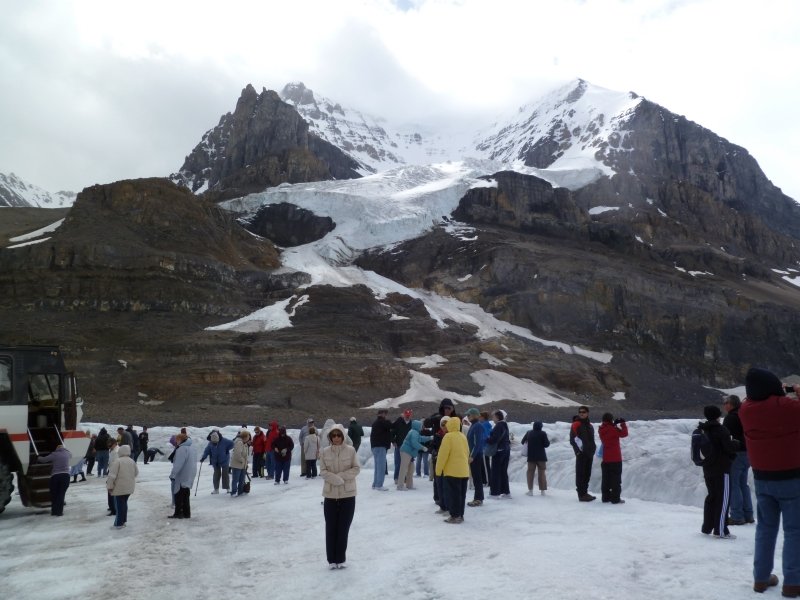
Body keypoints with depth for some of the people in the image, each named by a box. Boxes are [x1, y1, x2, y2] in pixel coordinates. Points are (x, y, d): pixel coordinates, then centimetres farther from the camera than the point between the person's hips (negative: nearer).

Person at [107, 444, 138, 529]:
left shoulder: (117, 461, -15)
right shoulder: (132, 461, 4)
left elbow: (112, 475, -19)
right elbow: (136, 473, 17)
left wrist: (109, 486, -11)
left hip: (119, 487, -6)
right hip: (129, 487, 6)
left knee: (119, 505, 2)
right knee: (124, 503, 20)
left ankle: (118, 524, 7)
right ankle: (123, 521, 26)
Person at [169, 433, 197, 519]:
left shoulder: (182, 449, -17)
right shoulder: (192, 449, 14)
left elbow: (178, 464, -23)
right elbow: (194, 463, 20)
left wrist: (172, 475, -20)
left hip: (181, 478, -9)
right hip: (189, 478, 9)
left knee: (178, 495, 1)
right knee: (186, 497, 14)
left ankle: (178, 513, 3)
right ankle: (186, 513, 16)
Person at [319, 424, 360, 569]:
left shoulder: (350, 450, -4)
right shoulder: (325, 452, -1)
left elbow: (356, 469, -4)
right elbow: (323, 471, -4)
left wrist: (341, 475, -18)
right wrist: (336, 479, -20)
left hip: (348, 494, -1)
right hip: (330, 494, 1)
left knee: (343, 528, 6)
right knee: (331, 528, 5)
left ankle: (341, 558, 18)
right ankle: (332, 559, 15)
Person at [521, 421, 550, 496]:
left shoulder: (529, 433, 3)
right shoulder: (543, 433, -8)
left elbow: (523, 441, 11)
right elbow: (546, 444, -11)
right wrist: (548, 440, 9)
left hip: (531, 456, 2)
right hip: (541, 456, -2)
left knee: (530, 472, 7)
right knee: (542, 473, 7)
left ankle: (530, 490, 4)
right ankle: (542, 490, 6)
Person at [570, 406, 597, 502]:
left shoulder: (590, 425, 17)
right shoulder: (576, 424, -6)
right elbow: (572, 439, -12)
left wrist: (593, 449, 13)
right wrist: (578, 450, -17)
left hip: (589, 453, 8)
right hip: (581, 454, -8)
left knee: (587, 474, 12)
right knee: (581, 474, -6)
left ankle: (585, 492, 20)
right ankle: (581, 494, -5)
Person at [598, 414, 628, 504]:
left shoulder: (601, 430, 4)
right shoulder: (612, 429, -17)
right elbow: (624, 433, -13)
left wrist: (614, 424, 13)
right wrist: (623, 424, 0)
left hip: (605, 458, 7)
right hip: (615, 458, -7)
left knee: (606, 479, 12)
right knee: (616, 479, 0)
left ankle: (605, 497, 16)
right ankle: (615, 498, 0)